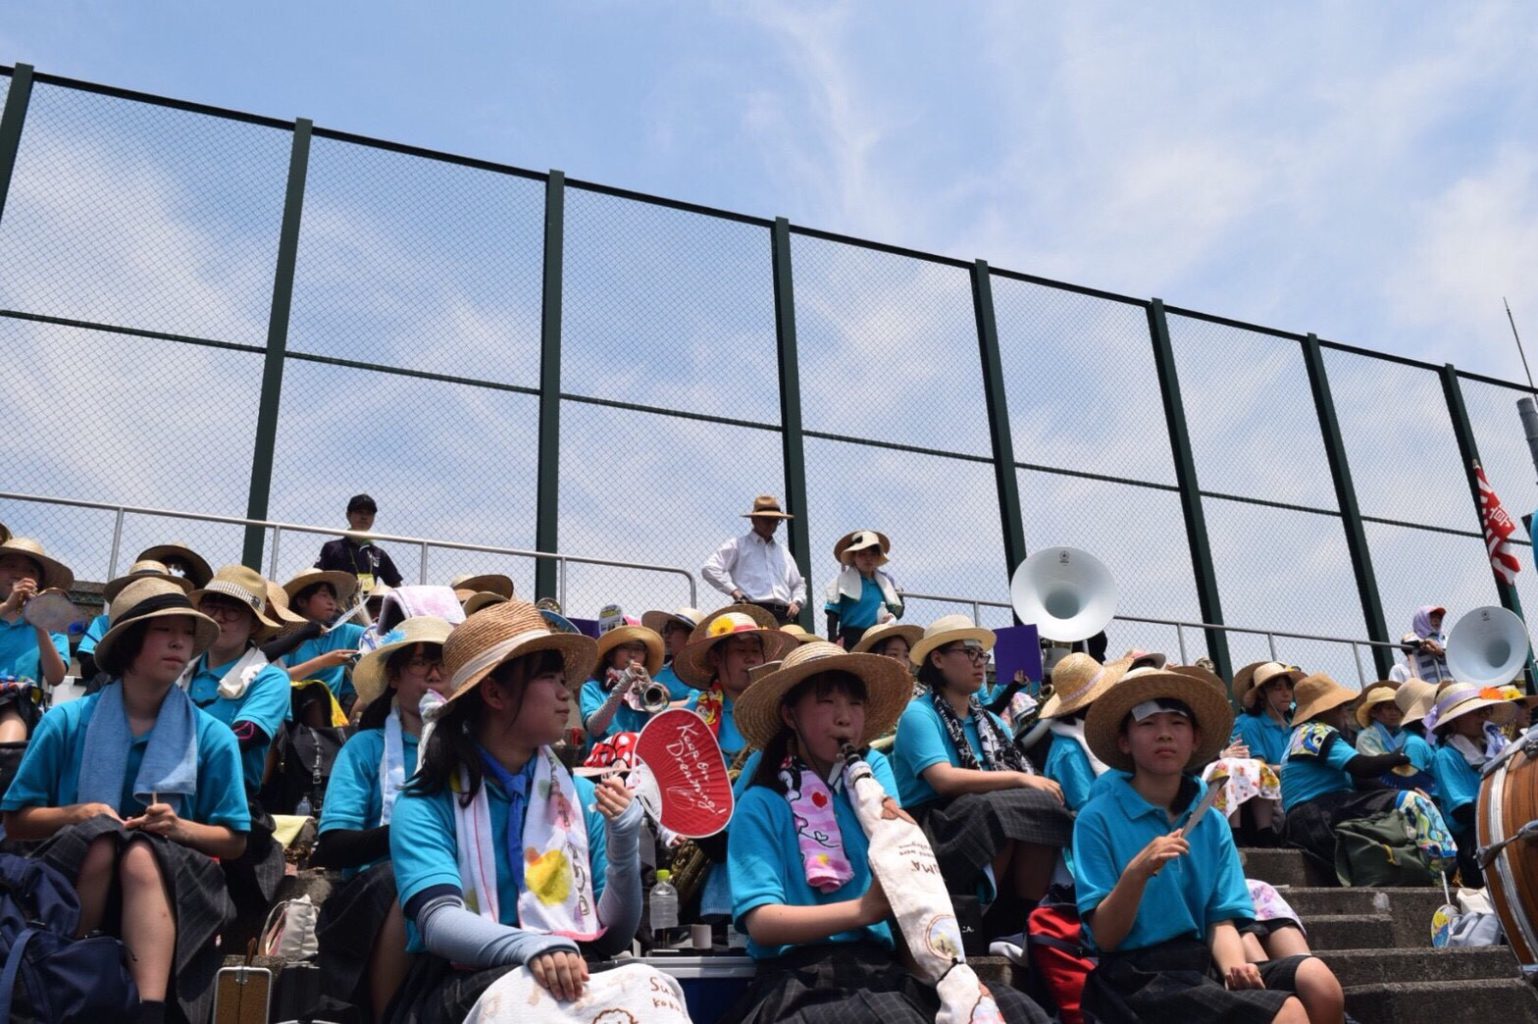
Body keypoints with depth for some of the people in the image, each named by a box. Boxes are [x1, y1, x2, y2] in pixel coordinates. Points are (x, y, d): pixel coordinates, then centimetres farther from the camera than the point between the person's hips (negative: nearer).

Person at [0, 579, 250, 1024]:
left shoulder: (212, 736, 2)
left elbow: (234, 841, 5)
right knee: (101, 835, -32)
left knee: (142, 854, -34)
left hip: (165, 880, 0)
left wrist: (180, 827, -15)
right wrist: (76, 814, -13)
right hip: (71, 877, 0)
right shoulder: (67, 721, 3)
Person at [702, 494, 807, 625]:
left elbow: (798, 584, 32)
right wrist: (733, 590, -9)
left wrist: (797, 602, 11)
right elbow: (709, 568, -2)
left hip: (784, 616, 5)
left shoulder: (783, 551, 26)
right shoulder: (738, 545, 9)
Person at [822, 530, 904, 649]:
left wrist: (893, 615, -9)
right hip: (851, 639, -4)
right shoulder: (843, 580, -1)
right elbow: (833, 614, -2)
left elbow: (898, 607, 15)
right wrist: (834, 642, -10)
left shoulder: (886, 579, 11)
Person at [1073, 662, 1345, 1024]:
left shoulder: (1212, 823, 11)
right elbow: (1104, 937, -7)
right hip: (1141, 979, -5)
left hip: (1204, 965, 5)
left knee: (1317, 982, -21)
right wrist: (1137, 872, -23)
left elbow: (1221, 920, 7)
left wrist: (1234, 966, -14)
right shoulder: (1098, 819, -5)